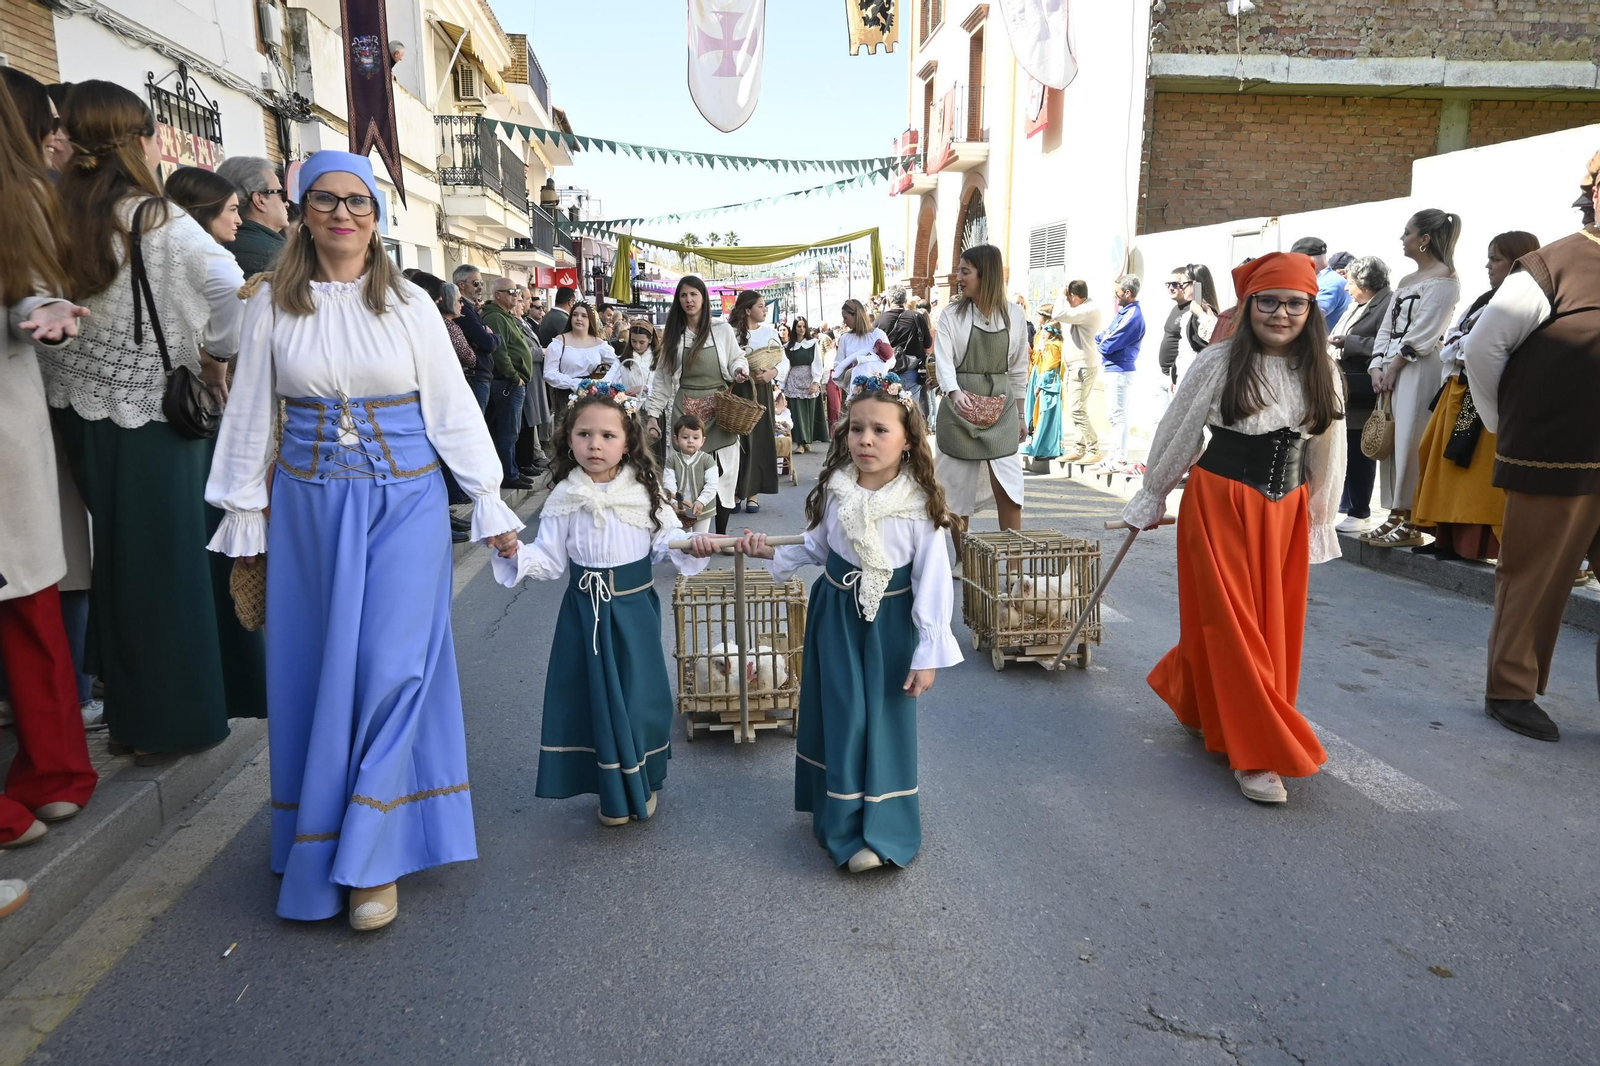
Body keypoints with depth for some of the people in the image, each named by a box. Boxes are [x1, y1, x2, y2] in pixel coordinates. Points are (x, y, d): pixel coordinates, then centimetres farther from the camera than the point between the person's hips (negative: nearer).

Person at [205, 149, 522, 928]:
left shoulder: (410, 305, 2)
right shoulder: (272, 303, 5)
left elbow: (453, 408, 3)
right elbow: (251, 413, 7)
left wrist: (491, 505, 1)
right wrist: (245, 517, 5)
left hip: (404, 499, -1)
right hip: (308, 503, 2)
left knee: (391, 666, -5)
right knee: (313, 669, 8)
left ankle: (371, 861, 5)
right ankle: (318, 837, 26)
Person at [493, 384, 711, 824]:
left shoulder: (644, 491, -5)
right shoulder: (564, 499, -4)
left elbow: (666, 541, -1)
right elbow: (551, 560, -1)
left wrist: (691, 544, -21)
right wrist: (516, 555, -18)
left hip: (634, 609, -1)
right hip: (585, 612, 1)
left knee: (638, 691, 8)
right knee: (596, 695, 8)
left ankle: (645, 782, 30)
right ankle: (613, 792, 26)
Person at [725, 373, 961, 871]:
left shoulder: (919, 505, -16)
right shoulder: (835, 492, -6)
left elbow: (933, 583, -13)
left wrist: (927, 655, -12)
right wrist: (770, 552, -2)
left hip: (890, 624, -3)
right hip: (836, 615, 3)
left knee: (885, 720, 4)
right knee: (841, 716, 8)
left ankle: (884, 827, 19)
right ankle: (846, 824, 24)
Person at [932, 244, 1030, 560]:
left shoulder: (1014, 314, 5)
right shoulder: (952, 314, -1)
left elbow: (1019, 368, 11)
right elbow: (943, 360, -13)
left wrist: (1020, 414, 12)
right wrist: (954, 393, -32)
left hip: (1000, 407, 1)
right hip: (961, 406, -1)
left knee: (1009, 488, -2)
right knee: (958, 486, 5)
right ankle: (961, 559, 19)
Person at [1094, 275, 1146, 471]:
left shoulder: (1133, 316, -18)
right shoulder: (1124, 312, 14)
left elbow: (1109, 345, -19)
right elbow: (1104, 334, 17)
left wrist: (1101, 342, 1)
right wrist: (1100, 338, -4)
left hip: (1120, 371, -10)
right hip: (1113, 369, 10)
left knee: (1119, 416, -7)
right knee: (1115, 415, 15)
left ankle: (1120, 461, -3)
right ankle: (1114, 455, 23)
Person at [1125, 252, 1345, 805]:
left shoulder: (1323, 374, 3)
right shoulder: (1218, 363, -9)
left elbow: (1327, 455, 11)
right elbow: (1176, 434, 0)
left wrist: (1320, 523, 13)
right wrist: (1152, 498, 7)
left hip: (1286, 512, 5)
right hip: (1220, 504, -5)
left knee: (1276, 624, 12)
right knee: (1233, 625, -1)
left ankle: (1195, 700, 37)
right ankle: (1255, 753, 8)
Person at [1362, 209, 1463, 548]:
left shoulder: (1444, 279, -6)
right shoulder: (1406, 281, 19)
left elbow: (1422, 334, -13)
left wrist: (1393, 367, -11)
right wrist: (1377, 366, 1)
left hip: (1419, 371, -8)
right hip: (1391, 371, 9)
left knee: (1410, 444, -8)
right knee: (1392, 442, 8)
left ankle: (1411, 523, -4)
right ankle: (1397, 516, 15)